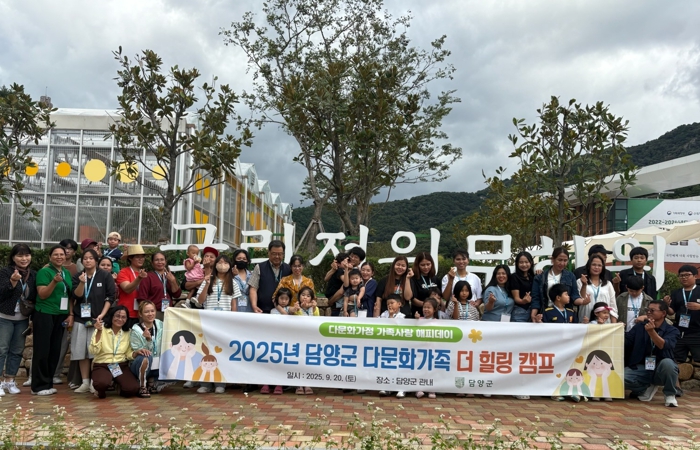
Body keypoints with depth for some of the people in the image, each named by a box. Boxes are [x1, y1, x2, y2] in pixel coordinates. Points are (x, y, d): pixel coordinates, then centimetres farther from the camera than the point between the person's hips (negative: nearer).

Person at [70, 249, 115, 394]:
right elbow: (77, 296, -3)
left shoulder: (105, 276, 0)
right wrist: (82, 283, -20)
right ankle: (85, 383, 10)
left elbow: (110, 297, -3)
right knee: (81, 352, 3)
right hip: (80, 318, 3)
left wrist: (102, 314, -11)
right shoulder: (77, 277, 9)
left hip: (98, 318, -3)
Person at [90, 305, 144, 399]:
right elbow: (94, 351, -15)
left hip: (122, 366, 3)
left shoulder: (128, 332, 6)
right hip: (102, 366, -2)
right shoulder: (101, 329, -4)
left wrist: (137, 352, -15)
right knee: (102, 383, -37)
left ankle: (120, 389, 12)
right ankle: (101, 391, 1)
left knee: (132, 389, -25)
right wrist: (99, 332, -22)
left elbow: (129, 354, 7)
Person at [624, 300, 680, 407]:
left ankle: (669, 395, -7)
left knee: (667, 363, -37)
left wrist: (652, 332, -39)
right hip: (640, 368, 2)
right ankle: (646, 388, 7)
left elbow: (663, 346, -23)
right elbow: (625, 342, -2)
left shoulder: (672, 331, -2)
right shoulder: (639, 327, 7)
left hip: (660, 370, -2)